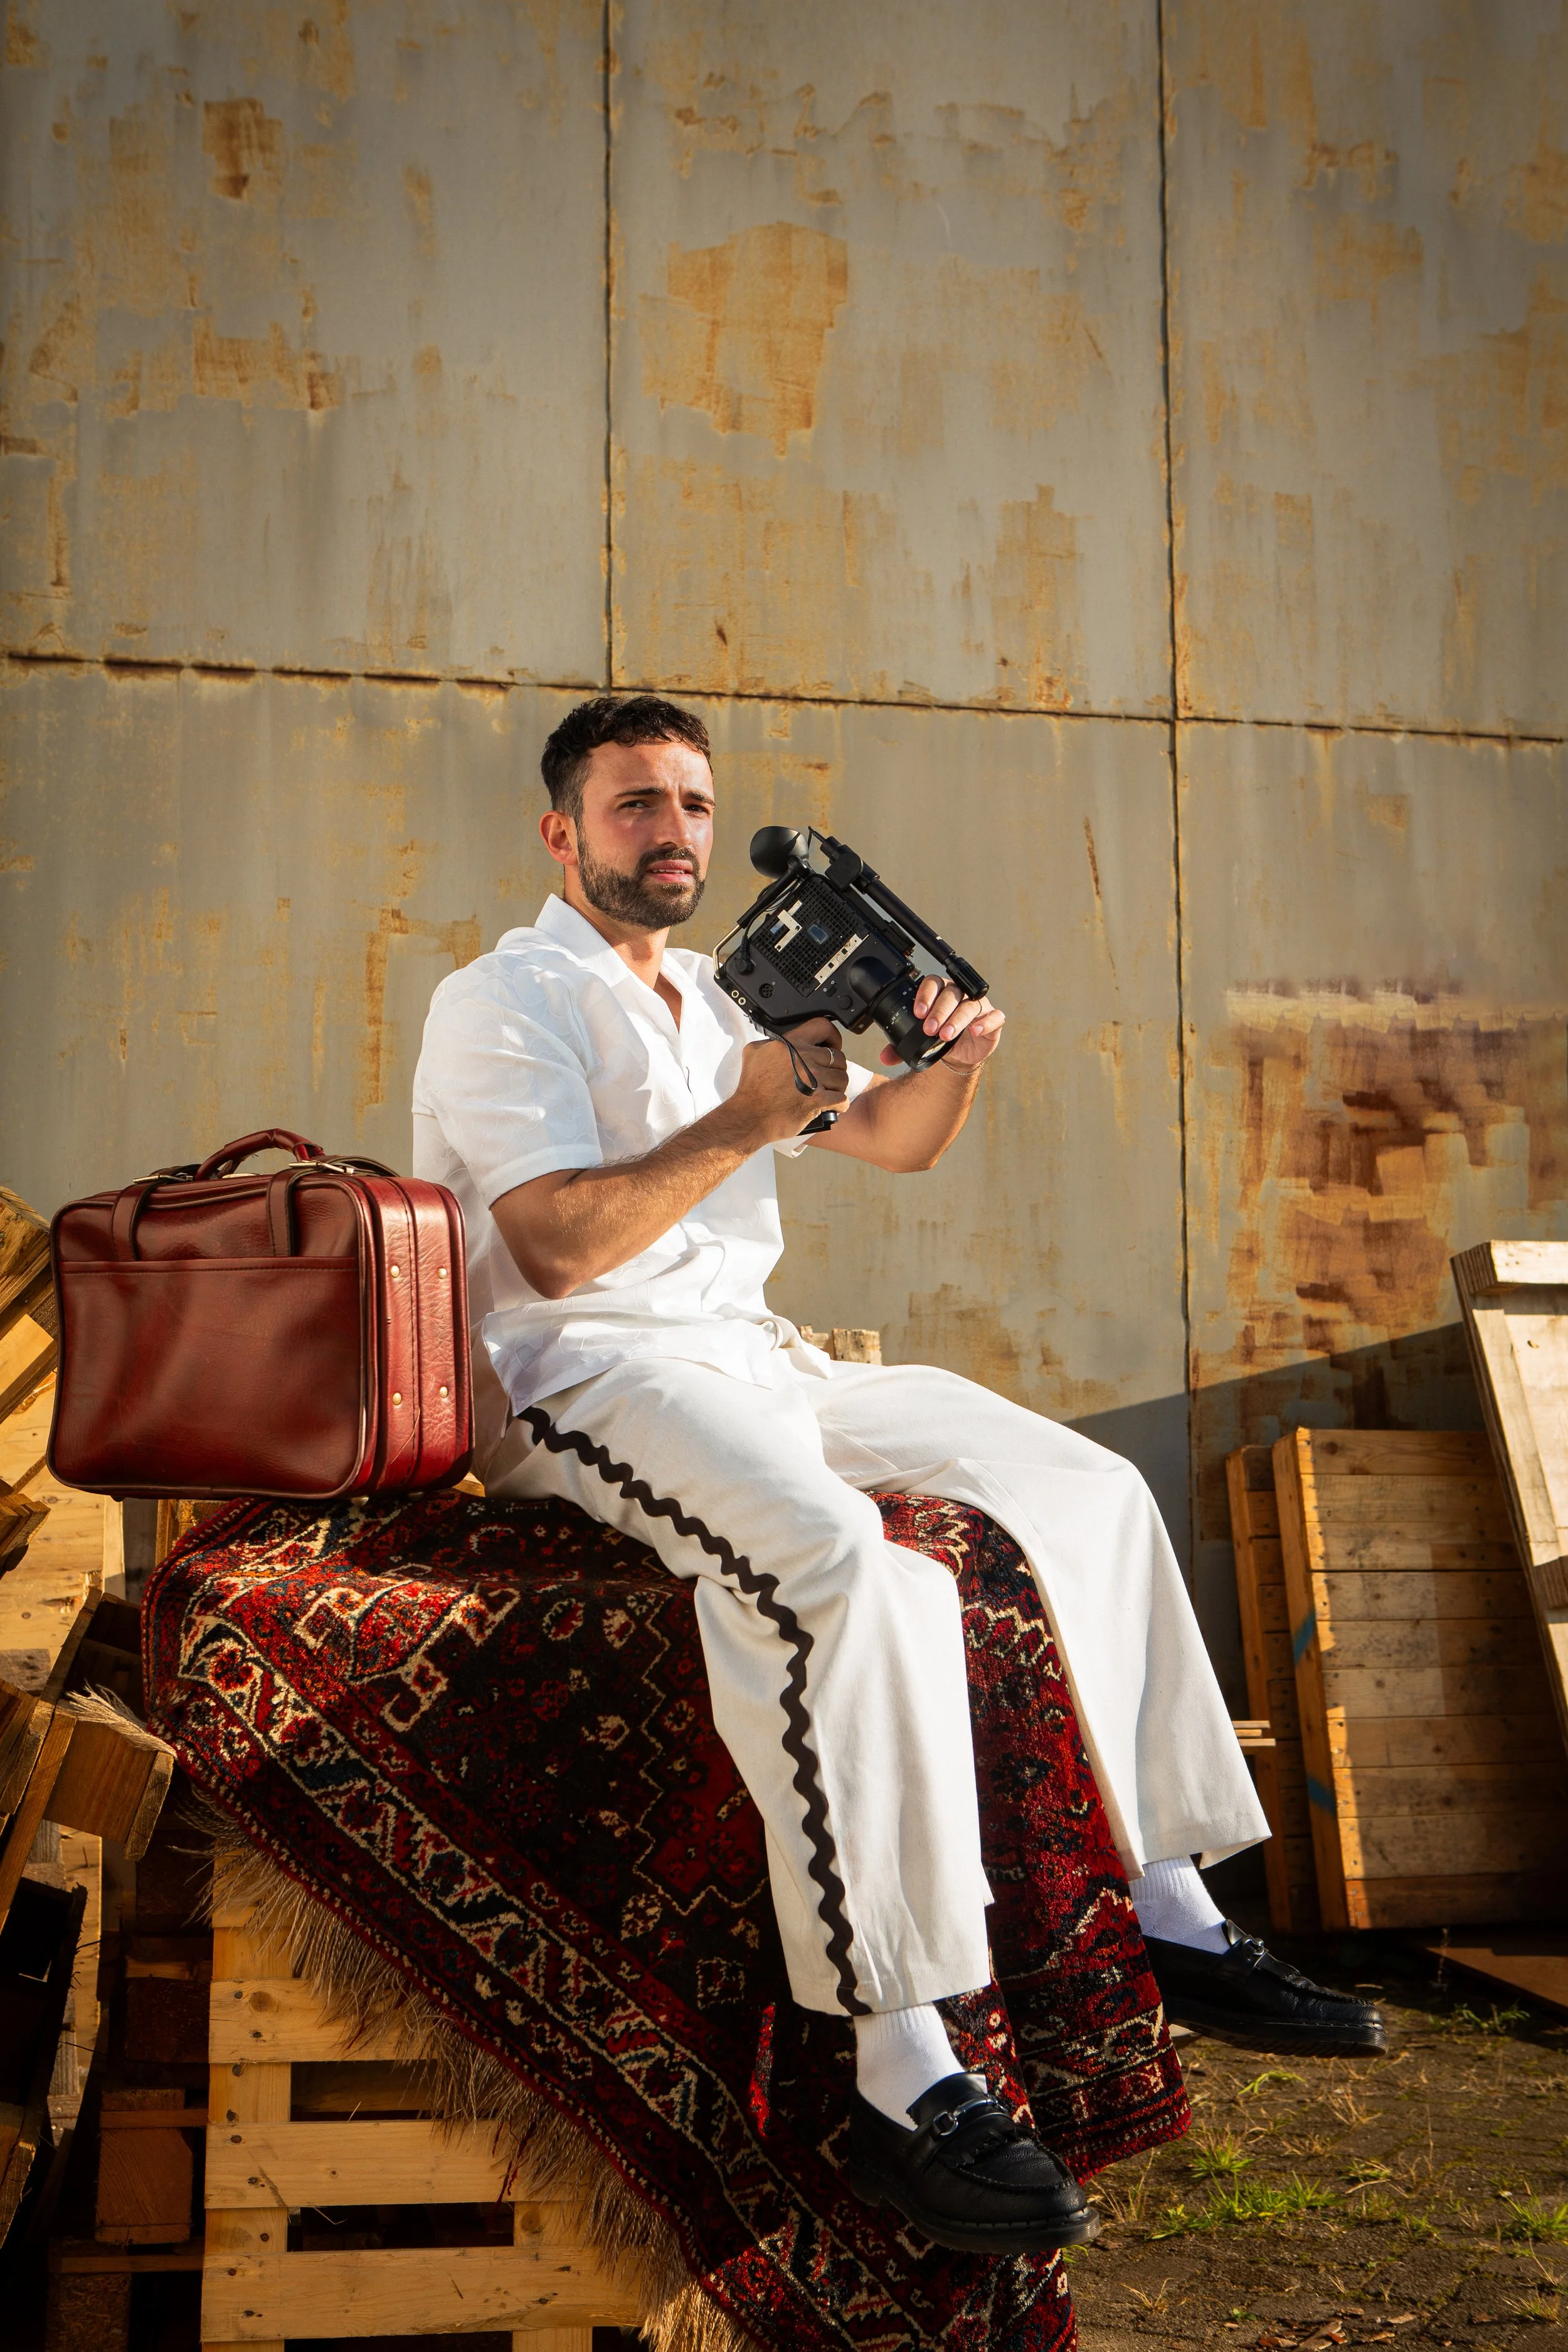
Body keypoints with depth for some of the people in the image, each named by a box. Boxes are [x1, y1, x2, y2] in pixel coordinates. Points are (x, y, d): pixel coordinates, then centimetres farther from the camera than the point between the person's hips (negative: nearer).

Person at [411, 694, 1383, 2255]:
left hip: (756, 1356, 9)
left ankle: (1174, 1924, 7)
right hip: (587, 1376, -8)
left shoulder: (718, 999, 22)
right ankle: (905, 2093, -36)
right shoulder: (504, 1002, -3)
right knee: (851, 1571, -37)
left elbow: (898, 1143, 20)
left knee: (1094, 1491, 0)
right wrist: (742, 1122, -20)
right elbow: (555, 1247, -16)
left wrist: (953, 1060, -2)